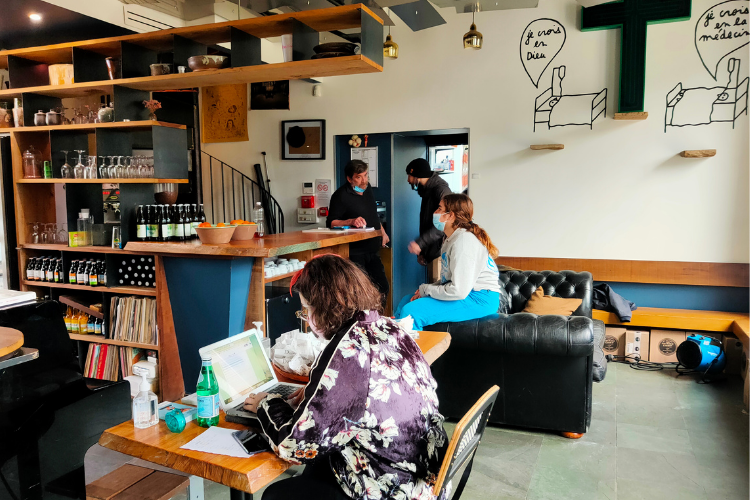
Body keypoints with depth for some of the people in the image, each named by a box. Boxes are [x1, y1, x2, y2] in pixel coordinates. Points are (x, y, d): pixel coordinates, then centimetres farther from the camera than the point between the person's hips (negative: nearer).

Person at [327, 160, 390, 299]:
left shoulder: (368, 188, 12)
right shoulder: (341, 195, -12)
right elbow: (331, 223, -14)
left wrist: (382, 232, 17)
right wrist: (351, 221, -28)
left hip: (372, 251, 8)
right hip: (355, 253, -7)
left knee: (382, 288, 11)